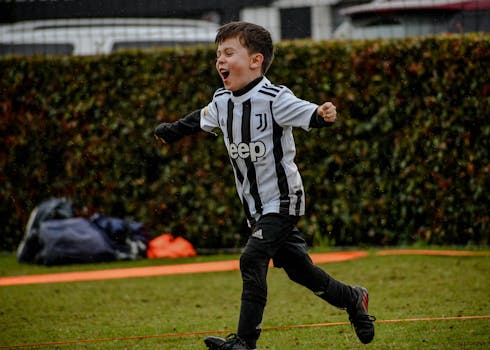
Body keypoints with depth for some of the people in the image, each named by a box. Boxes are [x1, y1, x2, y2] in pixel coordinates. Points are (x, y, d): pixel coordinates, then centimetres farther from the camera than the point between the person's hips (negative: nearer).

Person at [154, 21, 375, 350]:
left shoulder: (273, 98, -20)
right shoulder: (222, 101, 2)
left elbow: (305, 113, -33)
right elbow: (200, 120, 23)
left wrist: (324, 115, -54)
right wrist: (171, 131, 32)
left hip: (283, 198, -7)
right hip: (256, 205, 7)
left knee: (252, 259, -20)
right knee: (296, 267, 14)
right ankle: (352, 299, 36)